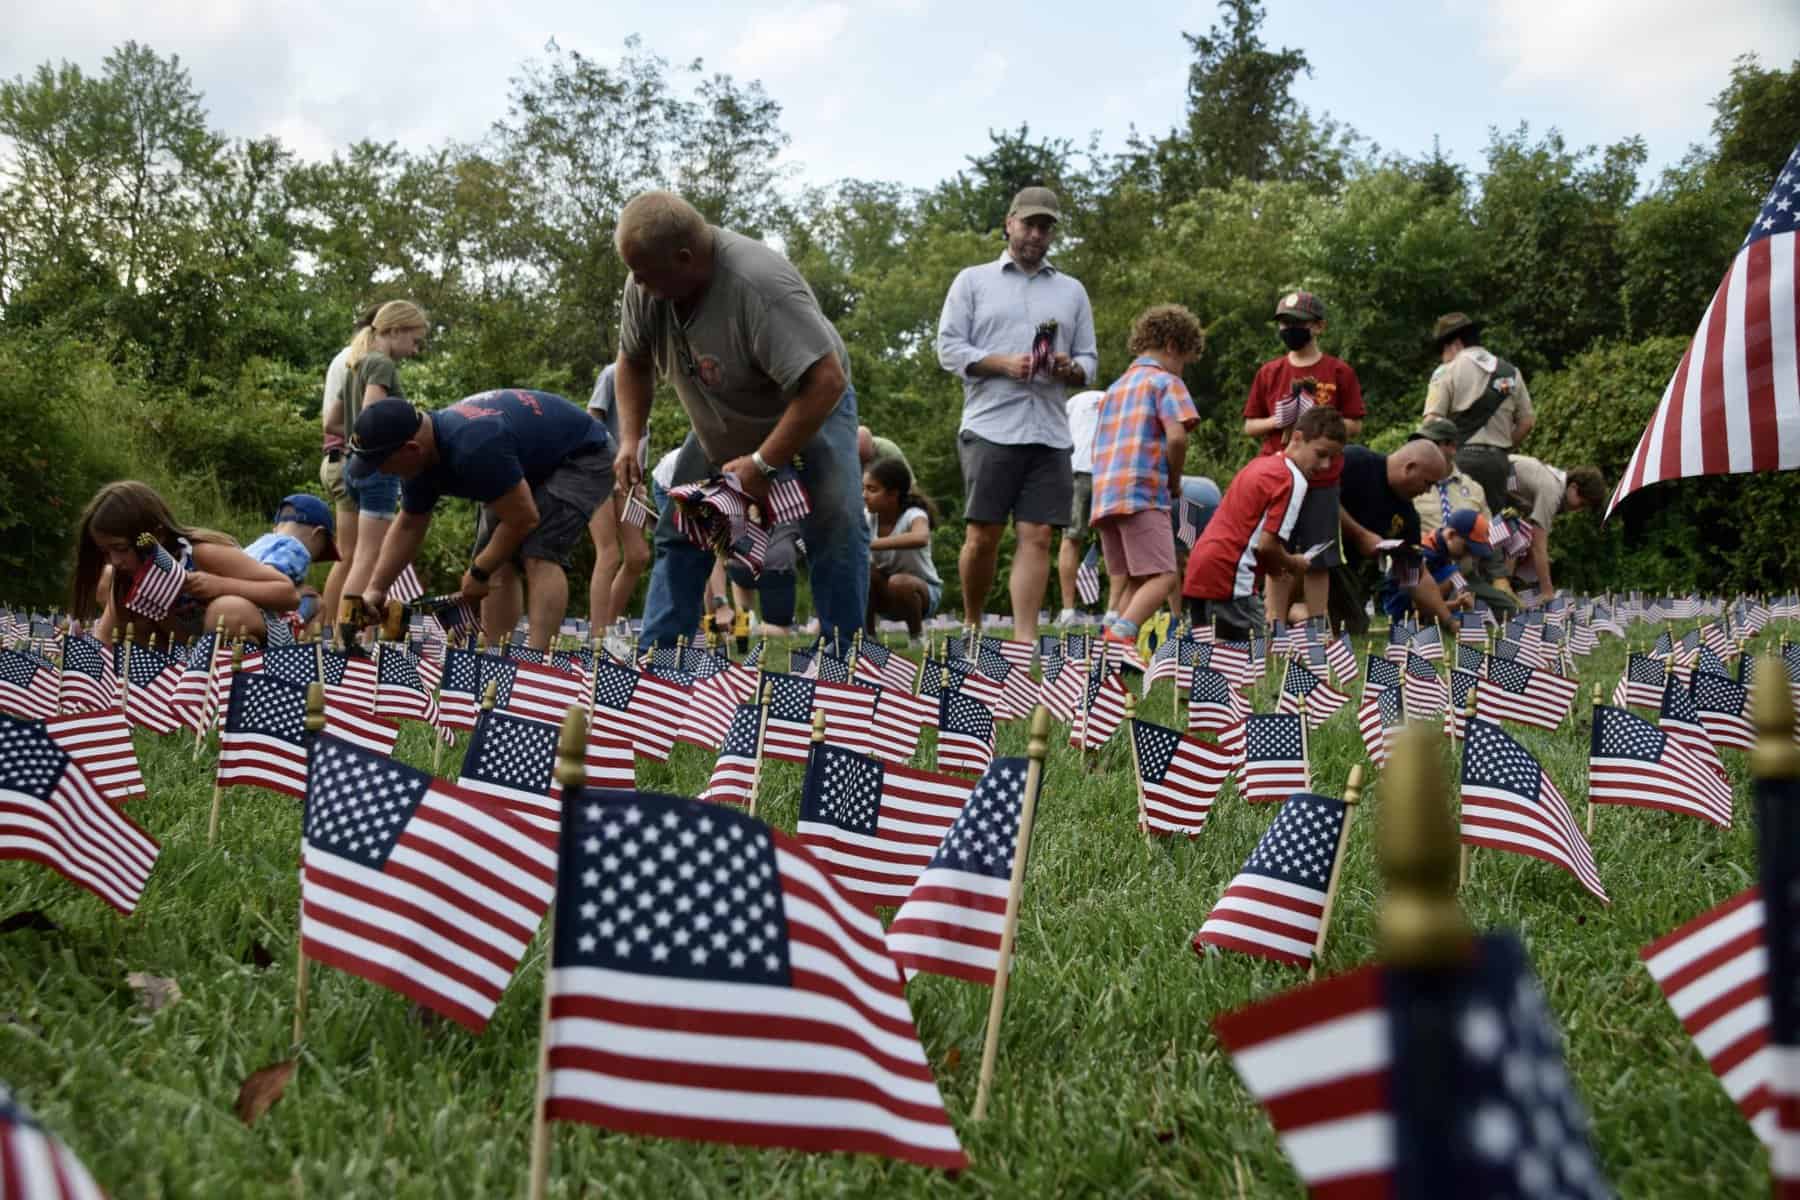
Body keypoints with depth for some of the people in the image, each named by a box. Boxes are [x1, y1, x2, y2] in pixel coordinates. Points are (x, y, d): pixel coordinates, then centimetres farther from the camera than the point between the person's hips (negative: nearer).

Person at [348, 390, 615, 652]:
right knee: (498, 563, 1)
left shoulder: (473, 447, -38)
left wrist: (478, 572, -15)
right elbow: (408, 527, 6)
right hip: (531, 465, 9)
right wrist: (375, 589, -2)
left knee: (540, 557, -26)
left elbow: (523, 519, -30)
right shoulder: (420, 460, -8)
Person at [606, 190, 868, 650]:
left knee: (836, 526, -22)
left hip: (809, 408, -6)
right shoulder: (645, 283, -18)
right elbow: (633, 361, 1)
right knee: (678, 531, 1)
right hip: (721, 428, 6)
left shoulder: (759, 286, -39)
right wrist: (630, 439, -11)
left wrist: (763, 463, -35)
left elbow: (824, 382, -40)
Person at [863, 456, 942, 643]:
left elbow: (920, 538, -49)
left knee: (899, 582, -37)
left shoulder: (913, 515, -25)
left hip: (925, 592, -4)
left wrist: (870, 544, -53)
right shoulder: (868, 518, -8)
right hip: (884, 595, 4)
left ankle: (917, 634, -9)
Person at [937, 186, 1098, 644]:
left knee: (1037, 538, -5)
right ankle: (971, 625, 15)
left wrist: (1070, 369, -6)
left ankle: (1025, 640, -6)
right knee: (982, 536, -3)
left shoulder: (1072, 292, 20)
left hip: (1050, 433, 2)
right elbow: (949, 347, 3)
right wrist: (1003, 364, -12)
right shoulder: (973, 281, 12)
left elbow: (1090, 361, 18)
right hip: (990, 428, -2)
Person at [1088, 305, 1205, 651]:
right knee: (1161, 577, -12)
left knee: (1134, 581, 12)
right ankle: (1120, 634, -31)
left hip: (1104, 497, 8)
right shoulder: (1165, 381, 2)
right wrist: (1174, 483, 2)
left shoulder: (1115, 388, 26)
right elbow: (1177, 437, -14)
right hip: (1142, 495, -8)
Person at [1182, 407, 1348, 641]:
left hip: (1198, 570, 9)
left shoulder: (1261, 463, 18)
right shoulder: (1292, 480, -10)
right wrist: (1293, 564, 3)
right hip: (1227, 576, -9)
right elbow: (1266, 544, -16)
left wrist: (1273, 564, 17)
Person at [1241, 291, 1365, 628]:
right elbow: (1249, 426, 12)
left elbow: (1354, 426, 2)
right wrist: (1277, 420, -8)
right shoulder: (1269, 372, 9)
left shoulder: (1339, 372, 3)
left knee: (1318, 562, 2)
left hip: (1321, 482, -2)